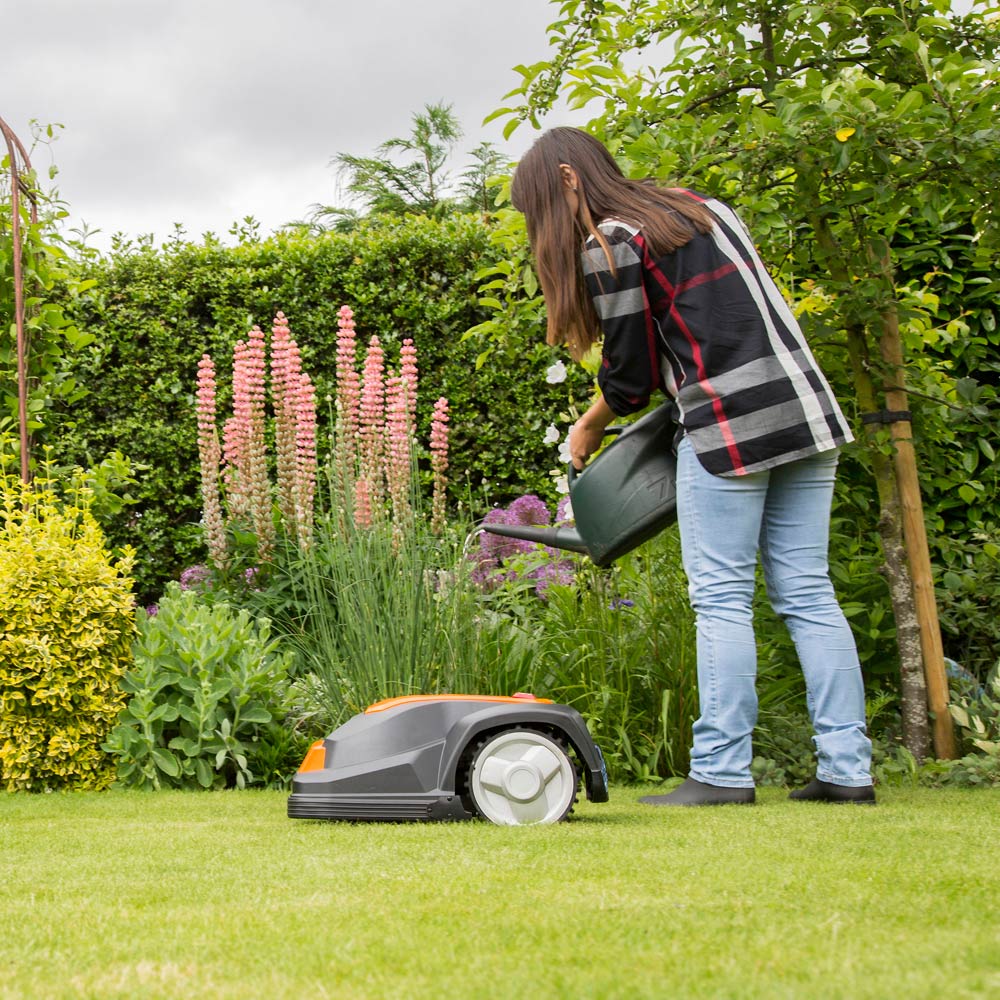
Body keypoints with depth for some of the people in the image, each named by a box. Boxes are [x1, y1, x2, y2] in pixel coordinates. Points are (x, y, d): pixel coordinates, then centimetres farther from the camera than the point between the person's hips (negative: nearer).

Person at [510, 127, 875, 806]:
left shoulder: (610, 245, -4)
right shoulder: (699, 205, 21)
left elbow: (631, 375, 0)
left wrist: (588, 431, 18)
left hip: (730, 421, -8)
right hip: (807, 414, 8)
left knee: (722, 598, -2)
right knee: (807, 593, 6)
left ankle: (722, 772, 0)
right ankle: (847, 768, 5)